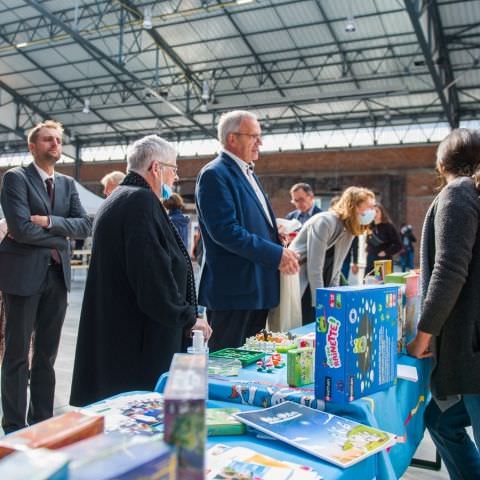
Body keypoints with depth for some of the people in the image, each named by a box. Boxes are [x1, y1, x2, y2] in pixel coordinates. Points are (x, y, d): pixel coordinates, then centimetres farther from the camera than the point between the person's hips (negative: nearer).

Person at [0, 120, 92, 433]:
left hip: (57, 274, 6)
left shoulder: (68, 183, 13)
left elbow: (85, 226, 1)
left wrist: (49, 222, -12)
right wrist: (60, 238, -7)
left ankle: (42, 424, 23)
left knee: (47, 355, 12)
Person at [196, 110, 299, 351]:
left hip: (259, 289, 9)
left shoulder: (248, 174, 18)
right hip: (234, 290, -9)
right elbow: (225, 230, -22)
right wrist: (276, 254, -19)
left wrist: (280, 251, 5)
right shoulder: (214, 175, -12)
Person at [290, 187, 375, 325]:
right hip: (299, 288, -8)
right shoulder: (325, 221, -21)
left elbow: (335, 269, 9)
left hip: (321, 286, 8)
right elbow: (314, 268, -23)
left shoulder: (350, 229, 5)